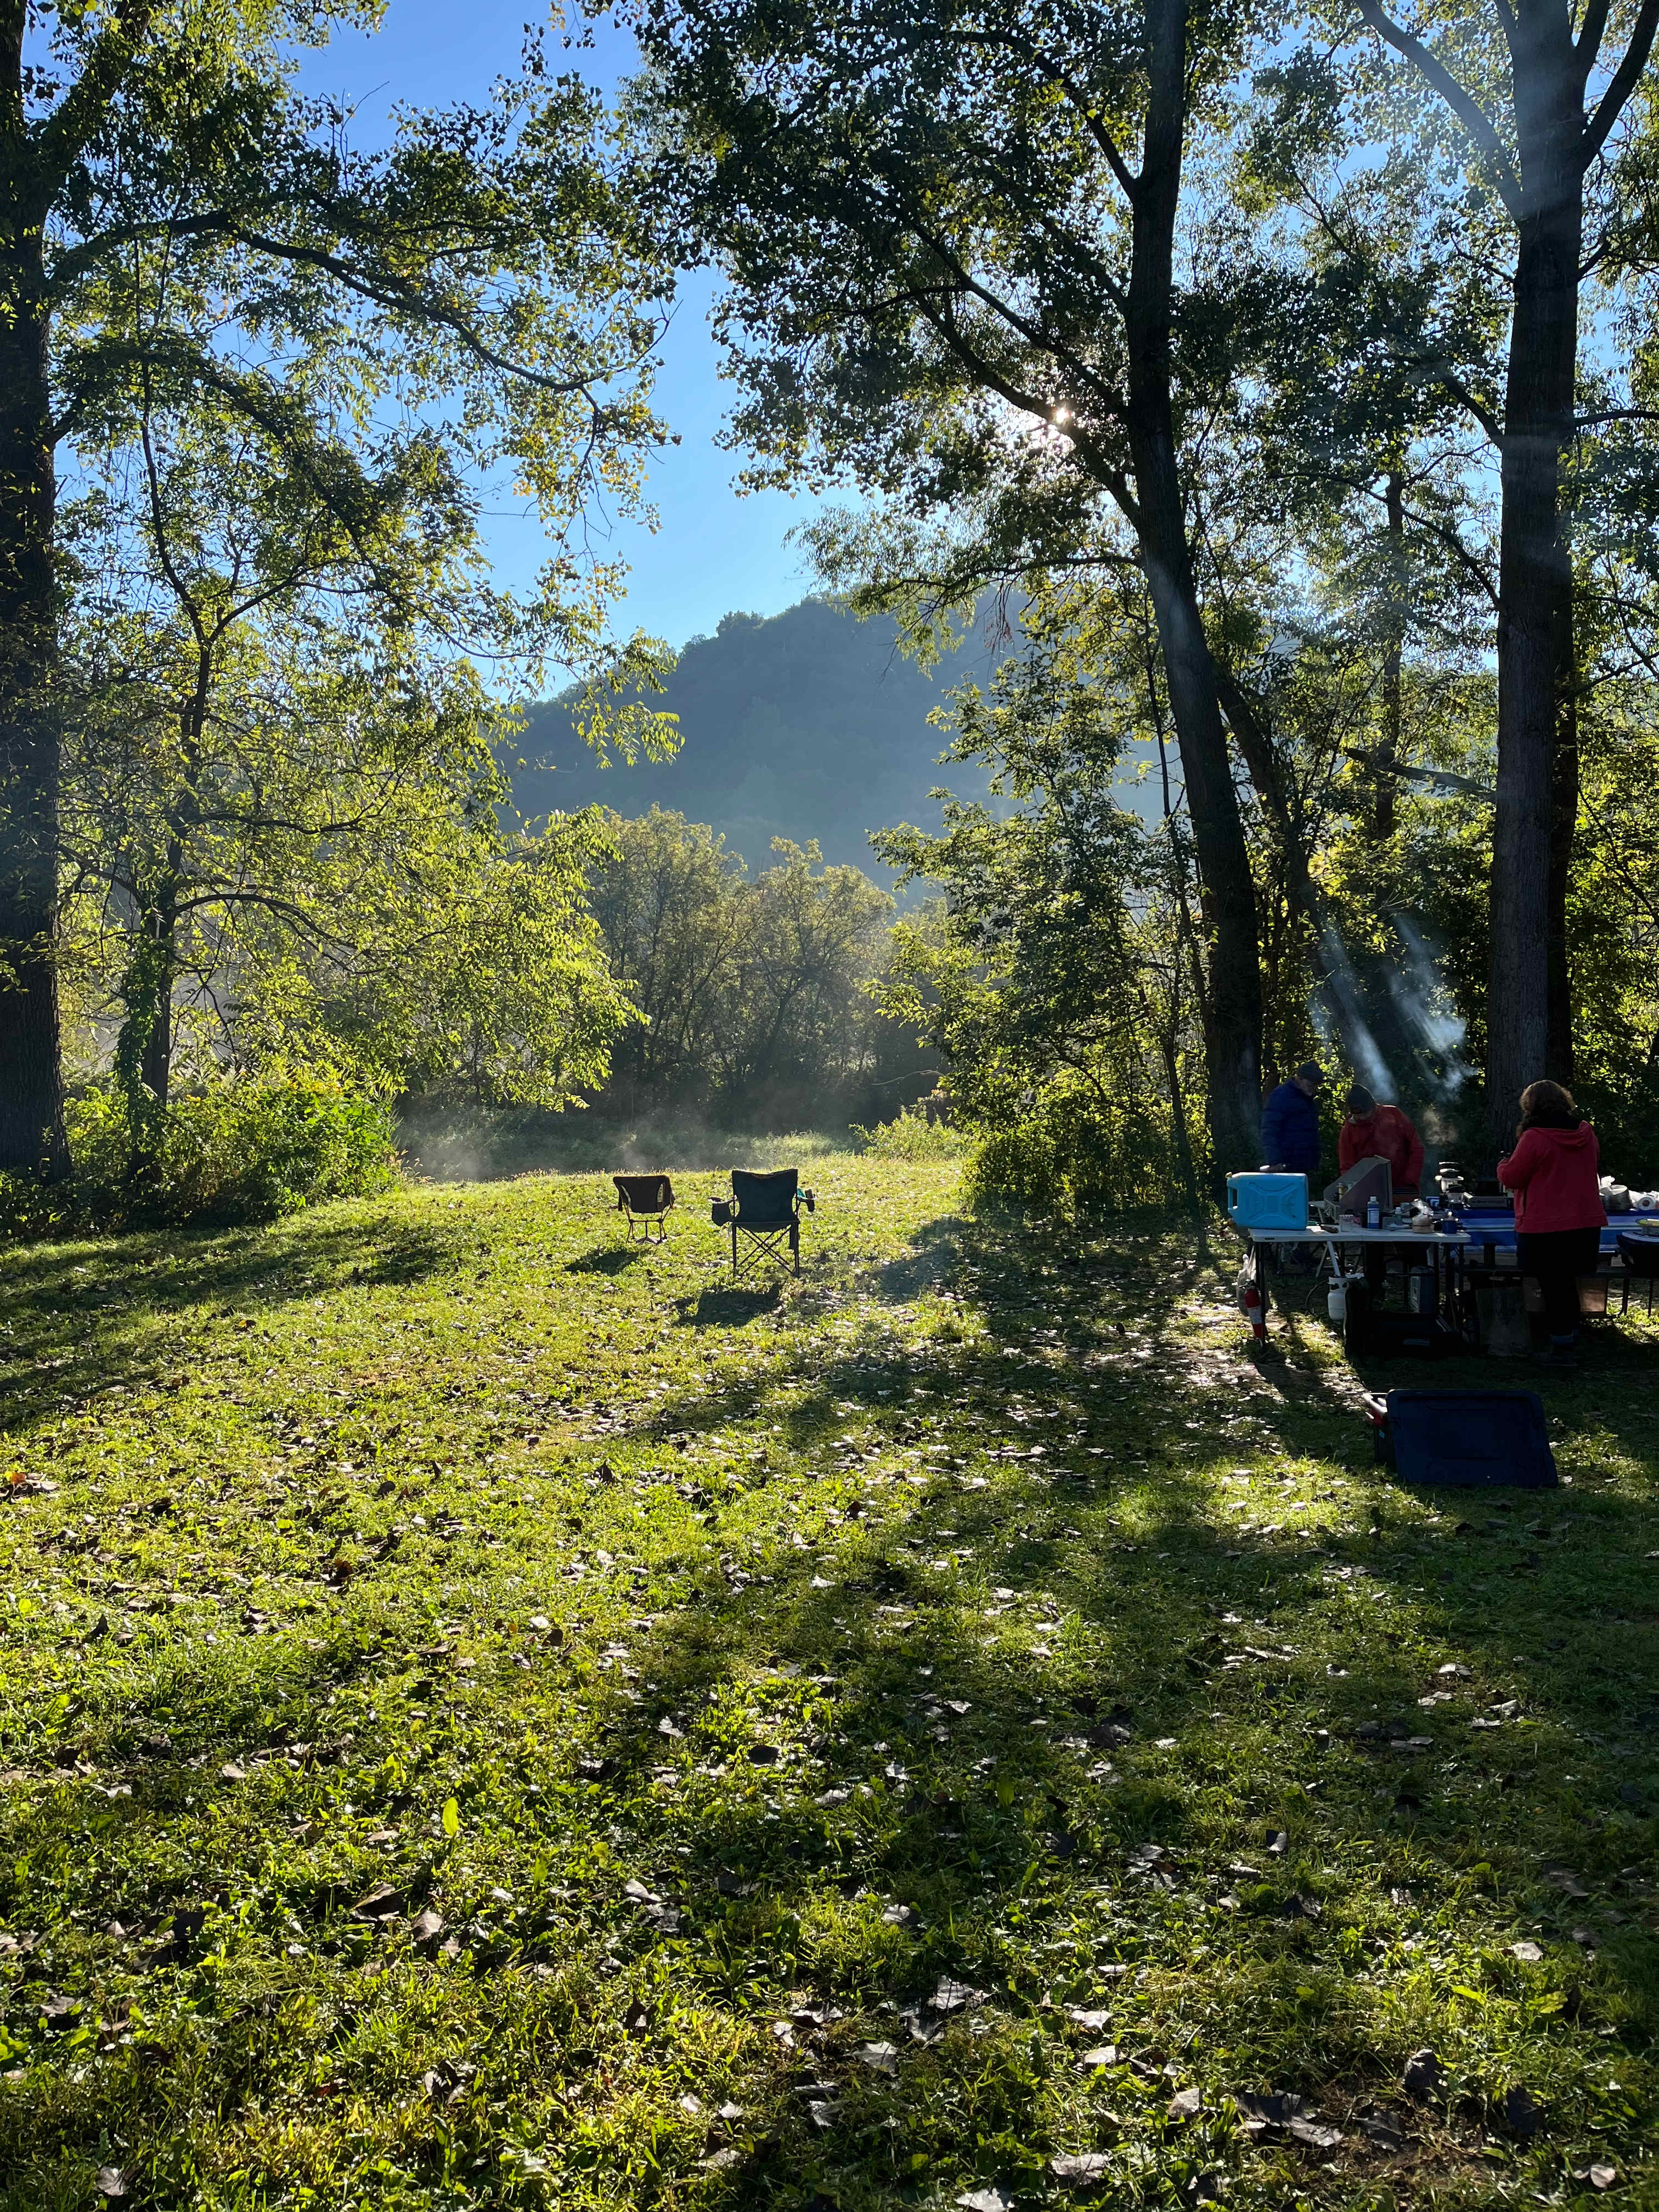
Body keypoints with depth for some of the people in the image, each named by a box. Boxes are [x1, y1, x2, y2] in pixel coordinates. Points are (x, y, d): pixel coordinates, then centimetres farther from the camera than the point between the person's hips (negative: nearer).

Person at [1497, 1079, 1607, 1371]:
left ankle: (1562, 1349, 8)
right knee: (1567, 1285, 18)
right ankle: (1571, 1342, 26)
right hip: (1586, 1224, 7)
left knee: (1554, 1289, 2)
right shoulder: (1586, 1132, 4)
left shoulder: (1534, 1138, -18)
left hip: (1546, 1228, -7)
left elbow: (1512, 1177, -11)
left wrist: (1503, 1165, 9)